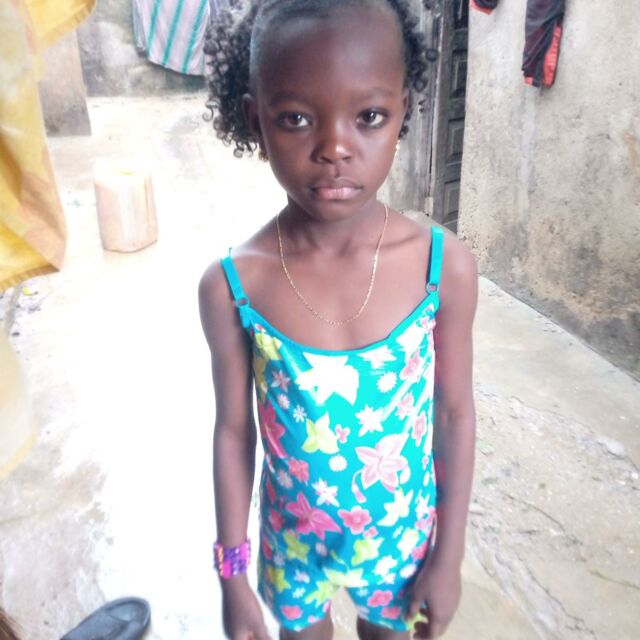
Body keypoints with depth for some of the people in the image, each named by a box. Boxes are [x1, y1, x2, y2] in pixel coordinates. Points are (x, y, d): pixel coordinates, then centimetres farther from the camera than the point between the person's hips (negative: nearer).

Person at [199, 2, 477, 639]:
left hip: (401, 532, 1)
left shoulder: (444, 265, -22)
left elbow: (455, 413, -10)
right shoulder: (230, 285, -22)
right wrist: (233, 576, -2)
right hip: (293, 536, 0)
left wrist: (449, 555, -3)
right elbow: (234, 430, -11)